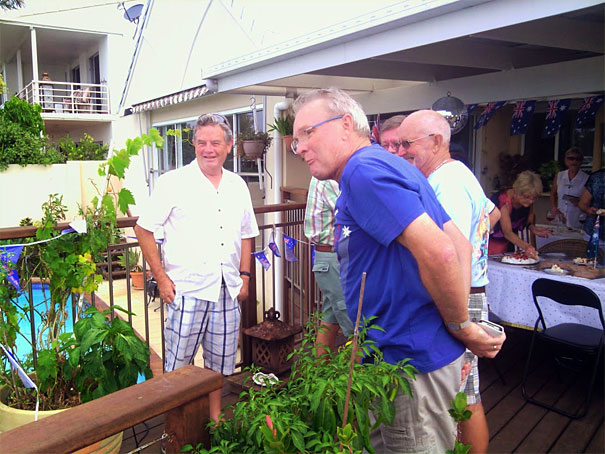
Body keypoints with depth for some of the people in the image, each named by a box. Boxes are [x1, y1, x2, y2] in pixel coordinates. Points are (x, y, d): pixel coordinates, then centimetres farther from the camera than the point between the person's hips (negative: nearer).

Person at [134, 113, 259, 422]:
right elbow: (143, 229, -5)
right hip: (186, 290, -4)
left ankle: (215, 418, 35)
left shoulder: (237, 186, 9)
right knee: (178, 365, 5)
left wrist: (244, 276, 10)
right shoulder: (174, 182, -6)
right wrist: (161, 277, -8)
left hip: (227, 291, 4)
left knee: (219, 361, 16)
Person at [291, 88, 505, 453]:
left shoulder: (363, 171, -18)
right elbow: (460, 243, 12)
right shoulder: (389, 166, 13)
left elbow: (438, 252, -29)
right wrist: (461, 327, 6)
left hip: (411, 358, -10)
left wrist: (461, 327, -14)